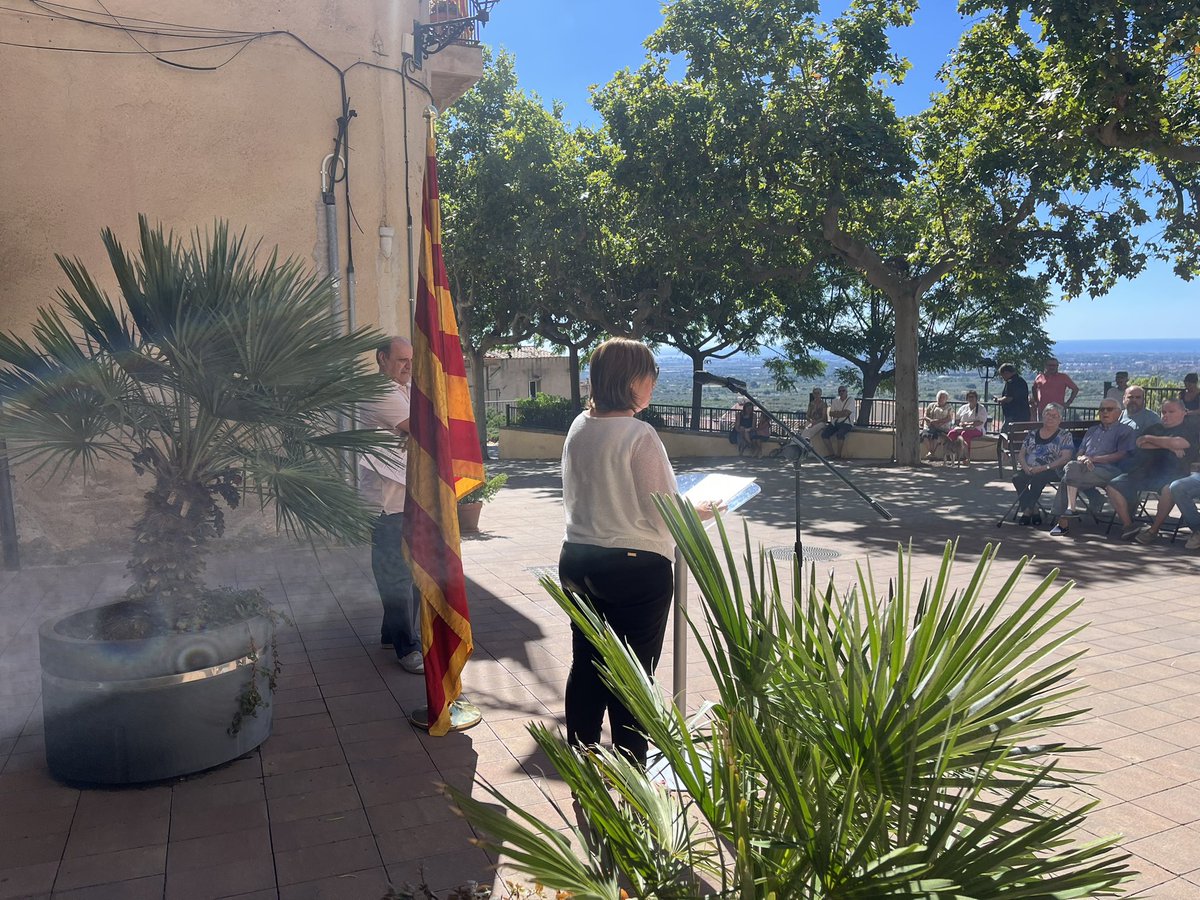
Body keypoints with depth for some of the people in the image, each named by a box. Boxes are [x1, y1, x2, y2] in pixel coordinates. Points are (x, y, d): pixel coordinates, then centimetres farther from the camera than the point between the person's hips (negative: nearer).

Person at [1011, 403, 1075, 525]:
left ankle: (1027, 511, -25)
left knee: (1037, 478, -37)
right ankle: (1034, 511, -20)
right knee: (1017, 478, -28)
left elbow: (1065, 458, -5)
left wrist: (1044, 467, -17)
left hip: (1052, 471, -4)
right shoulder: (1032, 435, 19)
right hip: (1029, 471, 4)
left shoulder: (1065, 436, 7)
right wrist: (1026, 467, -9)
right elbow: (1022, 454, 14)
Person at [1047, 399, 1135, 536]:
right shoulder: (1092, 430, 31)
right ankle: (1063, 522, -33)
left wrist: (1093, 459, -9)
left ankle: (1071, 508, -29)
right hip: (1086, 469, 5)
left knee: (1072, 467, -32)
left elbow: (1121, 455, -4)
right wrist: (1082, 459, -3)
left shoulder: (1125, 431, 12)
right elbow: (1079, 453, 24)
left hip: (1107, 471, -5)